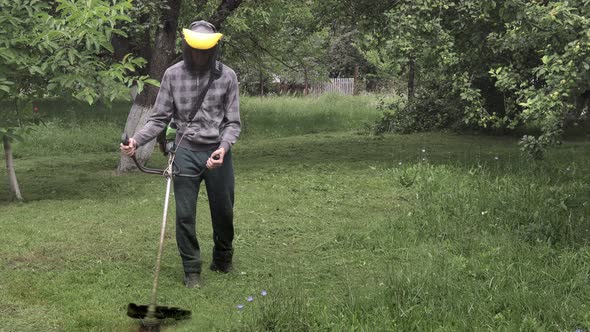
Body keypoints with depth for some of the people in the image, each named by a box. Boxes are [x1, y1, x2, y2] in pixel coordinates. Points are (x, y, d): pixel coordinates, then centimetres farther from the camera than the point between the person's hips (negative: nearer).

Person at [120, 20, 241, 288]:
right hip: (186, 152, 0)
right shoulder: (172, 75, -1)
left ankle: (223, 258, 35)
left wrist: (224, 147, -21)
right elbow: (160, 118, 2)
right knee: (185, 214, -1)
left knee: (223, 211, 11)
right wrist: (137, 140, -14)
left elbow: (233, 122, -2)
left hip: (218, 153, 0)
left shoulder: (227, 76, -2)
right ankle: (191, 269, 12)